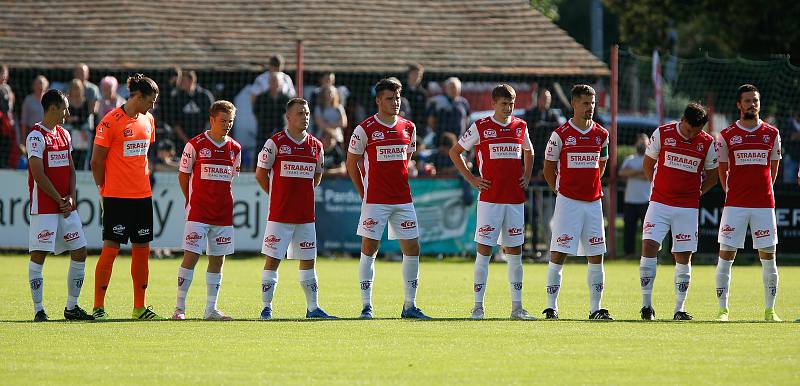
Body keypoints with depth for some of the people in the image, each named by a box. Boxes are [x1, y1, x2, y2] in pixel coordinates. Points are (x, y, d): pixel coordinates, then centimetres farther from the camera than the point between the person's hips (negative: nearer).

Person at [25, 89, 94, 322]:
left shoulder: (64, 134, 14)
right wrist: (60, 201, -11)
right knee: (38, 255, -7)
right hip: (43, 207, -8)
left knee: (79, 252, 6)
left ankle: (72, 307, 15)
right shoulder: (36, 137, -11)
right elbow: (39, 175, -15)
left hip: (66, 206, 8)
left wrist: (71, 197, 1)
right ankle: (38, 309, -3)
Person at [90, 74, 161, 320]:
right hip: (117, 196, -7)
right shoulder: (111, 121, -10)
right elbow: (96, 161, -7)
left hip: (142, 195, 7)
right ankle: (98, 307, -3)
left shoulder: (147, 120, 12)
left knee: (142, 249, 7)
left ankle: (139, 308, 14)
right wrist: (104, 190, -2)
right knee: (111, 249, -8)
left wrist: (145, 184, 13)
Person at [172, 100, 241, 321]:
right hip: (198, 212, -5)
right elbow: (183, 175, 3)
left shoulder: (235, 148, 8)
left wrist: (224, 201, 12)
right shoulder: (195, 145, -5)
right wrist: (191, 201, 6)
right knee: (191, 257, -8)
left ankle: (211, 309, 12)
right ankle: (180, 307, -3)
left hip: (224, 214, 5)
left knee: (217, 260, 6)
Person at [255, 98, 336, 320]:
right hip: (279, 216, -5)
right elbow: (260, 174, 0)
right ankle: (266, 308, 1)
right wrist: (277, 196, 5)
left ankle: (313, 308, 14)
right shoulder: (275, 142, -6)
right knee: (272, 260, -4)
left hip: (306, 216, 5)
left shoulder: (315, 145, 8)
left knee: (308, 260, 8)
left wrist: (301, 194, 13)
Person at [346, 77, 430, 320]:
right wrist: (365, 194, 3)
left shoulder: (408, 128, 8)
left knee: (412, 249, 3)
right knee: (369, 249, -4)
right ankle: (366, 306, 1)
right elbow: (352, 164, 2)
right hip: (375, 200, -5)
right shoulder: (365, 129, -6)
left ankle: (410, 306, 11)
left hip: (403, 200, 5)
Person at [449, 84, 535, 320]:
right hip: (490, 199, -4)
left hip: (515, 199, 4)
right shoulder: (481, 127, -1)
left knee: (515, 251, 6)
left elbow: (528, 153, 29)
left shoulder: (520, 127, 10)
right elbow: (455, 152, 7)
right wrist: (471, 179, 0)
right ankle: (478, 306, -1)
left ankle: (517, 307, 11)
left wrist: (526, 177, 14)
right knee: (484, 250, -5)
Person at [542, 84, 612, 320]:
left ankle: (595, 308, 9)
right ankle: (551, 306, 0)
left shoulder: (601, 134, 7)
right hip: (567, 202, -4)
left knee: (596, 257, 3)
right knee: (558, 255, -6)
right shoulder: (561, 134, -5)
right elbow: (548, 169, 4)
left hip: (593, 201, 4)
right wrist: (560, 190, 6)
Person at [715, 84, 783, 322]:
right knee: (726, 255, -4)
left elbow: (773, 168, 16)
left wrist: (763, 192, 13)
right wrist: (731, 193, 8)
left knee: (768, 256, 1)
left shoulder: (772, 134, 8)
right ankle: (723, 309, 2)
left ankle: (770, 309, 9)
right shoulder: (727, 135, 3)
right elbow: (722, 170, 11)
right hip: (735, 204, -1)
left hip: (764, 204, 1)